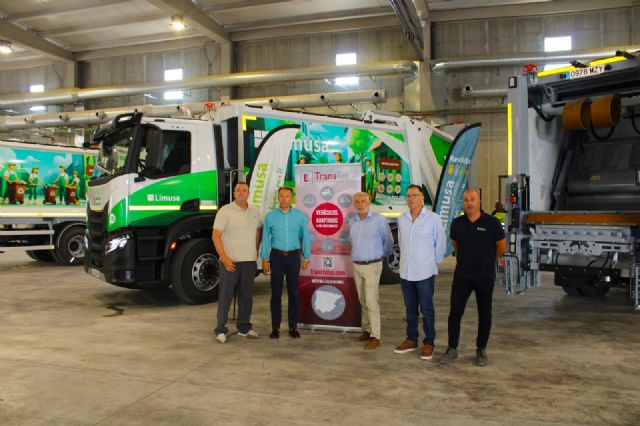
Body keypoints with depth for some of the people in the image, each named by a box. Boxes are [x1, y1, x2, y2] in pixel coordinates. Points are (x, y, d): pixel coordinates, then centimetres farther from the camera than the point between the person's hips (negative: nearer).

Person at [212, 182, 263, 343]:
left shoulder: (255, 212, 10)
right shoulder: (225, 211, -6)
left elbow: (259, 230, 24)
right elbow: (215, 236, -9)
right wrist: (224, 258, -15)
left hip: (250, 261, 5)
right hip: (230, 261, -5)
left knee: (246, 295, 11)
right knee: (225, 295, 0)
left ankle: (244, 328, 23)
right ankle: (221, 330, 9)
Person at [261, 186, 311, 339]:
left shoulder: (300, 216, 3)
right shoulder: (270, 216, 2)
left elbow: (305, 237, 5)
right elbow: (266, 238, 2)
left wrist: (306, 258, 3)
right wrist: (265, 259, -1)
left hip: (294, 257, 0)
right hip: (276, 256, 0)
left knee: (293, 293, 5)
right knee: (276, 293, 4)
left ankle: (293, 327, 15)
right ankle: (275, 327, 13)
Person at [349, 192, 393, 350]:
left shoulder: (379, 220, -9)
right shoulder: (352, 222, 7)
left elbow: (388, 240, -1)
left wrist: (382, 255, 9)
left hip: (372, 266, -6)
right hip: (356, 266, 6)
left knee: (371, 301, -9)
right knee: (363, 301, 12)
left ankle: (375, 337, -4)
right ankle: (367, 330, 23)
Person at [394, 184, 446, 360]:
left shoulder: (433, 218, -8)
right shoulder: (401, 219, 5)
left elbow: (440, 243, -1)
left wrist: (434, 262, 6)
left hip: (425, 272, -4)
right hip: (405, 272, 4)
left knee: (427, 310, 4)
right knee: (410, 309, 14)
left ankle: (429, 343, 16)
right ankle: (411, 340, 27)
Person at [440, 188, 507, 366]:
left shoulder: (491, 223, -9)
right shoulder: (457, 223, 0)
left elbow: (501, 246, 3)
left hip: (485, 276, -2)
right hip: (462, 276, 2)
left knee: (484, 314, 9)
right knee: (455, 312, 1)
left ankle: (481, 350, 23)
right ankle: (452, 349, 13)